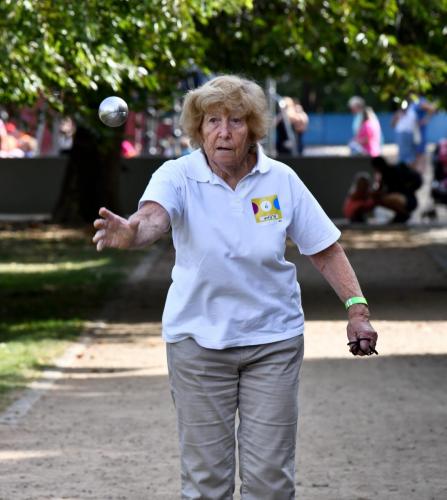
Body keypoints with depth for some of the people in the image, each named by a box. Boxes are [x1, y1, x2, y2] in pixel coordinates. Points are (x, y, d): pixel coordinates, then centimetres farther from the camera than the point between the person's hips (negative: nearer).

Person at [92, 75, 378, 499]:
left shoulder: (281, 180, -4)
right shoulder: (178, 176, -11)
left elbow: (325, 250, 3)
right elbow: (154, 216, -32)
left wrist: (357, 309, -7)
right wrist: (131, 232, -55)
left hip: (274, 340, 1)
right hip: (198, 339, -1)